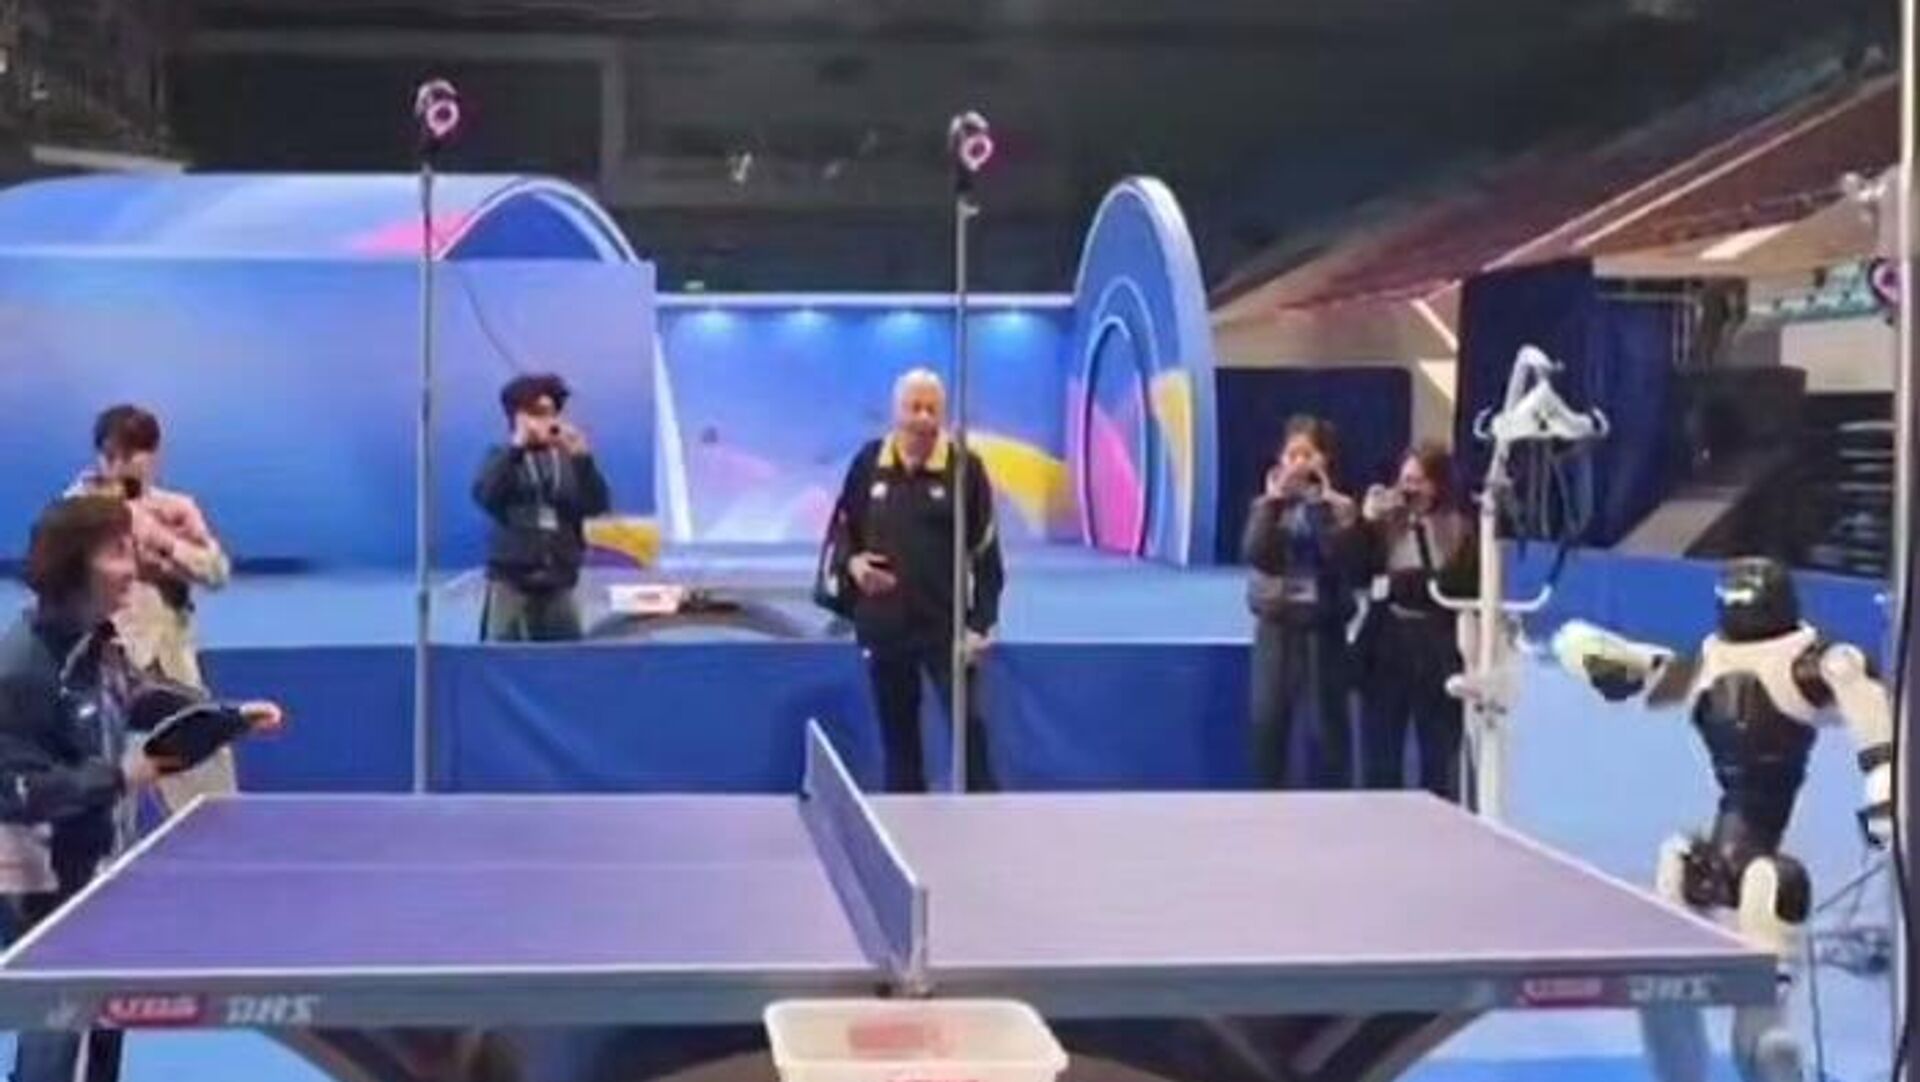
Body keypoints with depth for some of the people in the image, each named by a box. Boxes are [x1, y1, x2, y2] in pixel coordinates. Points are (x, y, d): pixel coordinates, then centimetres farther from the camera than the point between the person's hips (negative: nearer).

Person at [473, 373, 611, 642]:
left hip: (560, 583, 3)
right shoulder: (504, 458, 5)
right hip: (511, 579, -2)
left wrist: (583, 458, -15)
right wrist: (515, 448, -19)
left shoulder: (570, 462, 10)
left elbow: (597, 505, -3)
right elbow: (485, 495, -14)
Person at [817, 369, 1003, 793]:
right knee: (897, 732, 12)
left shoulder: (965, 467, -6)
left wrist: (981, 623, -9)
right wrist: (851, 562, -10)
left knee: (968, 725, -7)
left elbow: (985, 551, -5)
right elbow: (841, 530, 13)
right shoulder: (869, 463, 2)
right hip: (883, 623, 3)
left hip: (946, 623, -3)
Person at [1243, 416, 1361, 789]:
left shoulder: (1340, 508, -1)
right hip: (1276, 625, 2)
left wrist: (1322, 505, -16)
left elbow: (1340, 559, -16)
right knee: (1267, 720, 0)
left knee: (1329, 722, 2)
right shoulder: (1267, 506, 5)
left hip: (1323, 626, -2)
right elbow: (1255, 554, -12)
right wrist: (1275, 502, -15)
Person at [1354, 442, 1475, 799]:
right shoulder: (1385, 525, 5)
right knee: (1379, 760, 5)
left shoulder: (1461, 530, 0)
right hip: (1387, 645, 2)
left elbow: (1460, 587, -4)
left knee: (1440, 758, 5)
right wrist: (1366, 522, -13)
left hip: (1437, 651, -2)